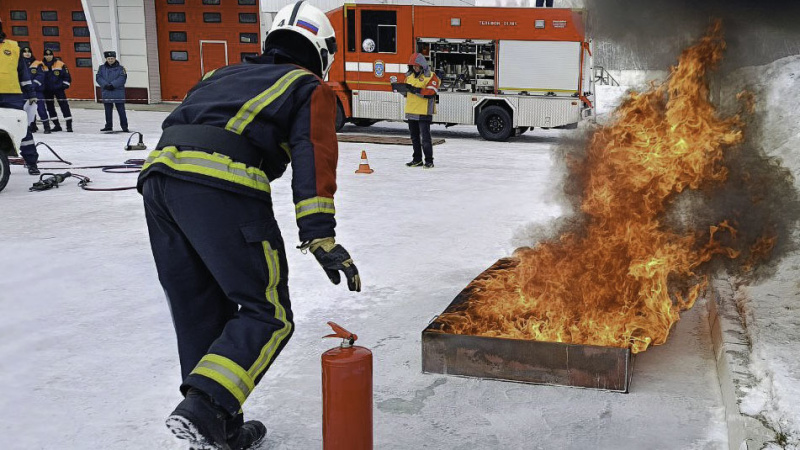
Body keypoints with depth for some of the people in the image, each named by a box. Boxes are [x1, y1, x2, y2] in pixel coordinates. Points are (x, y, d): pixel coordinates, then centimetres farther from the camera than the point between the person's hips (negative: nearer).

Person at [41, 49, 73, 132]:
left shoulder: (60, 64, -2)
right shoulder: (42, 65, 2)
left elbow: (67, 75, 2)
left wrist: (65, 85, -5)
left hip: (59, 88, -3)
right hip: (47, 90, 3)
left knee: (64, 106, -9)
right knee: (50, 107, 8)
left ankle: (69, 125, -9)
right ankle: (57, 125, 18)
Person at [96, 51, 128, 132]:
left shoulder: (120, 68, -1)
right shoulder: (102, 68, 9)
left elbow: (122, 78, -12)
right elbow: (98, 77, 1)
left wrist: (112, 85, -19)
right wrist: (106, 85, -15)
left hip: (118, 92, -3)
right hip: (106, 92, 4)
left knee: (121, 110, -4)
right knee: (108, 110, 11)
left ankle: (124, 126, 0)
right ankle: (108, 126, 19)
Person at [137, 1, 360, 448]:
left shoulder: (226, 73, 36)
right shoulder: (311, 88, 17)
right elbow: (312, 156, 0)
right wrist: (320, 234, -9)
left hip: (158, 173, 7)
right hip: (222, 185, -7)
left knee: (201, 312, 16)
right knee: (268, 314, 2)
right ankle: (204, 409, -15)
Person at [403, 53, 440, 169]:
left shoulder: (431, 77, -7)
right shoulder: (410, 76, 14)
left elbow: (430, 93, -19)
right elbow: (406, 93, 20)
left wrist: (415, 89, -24)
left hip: (424, 112, -7)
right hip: (411, 111, 7)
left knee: (425, 137, -7)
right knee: (414, 137, 14)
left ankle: (429, 161, -1)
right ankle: (417, 159, 23)